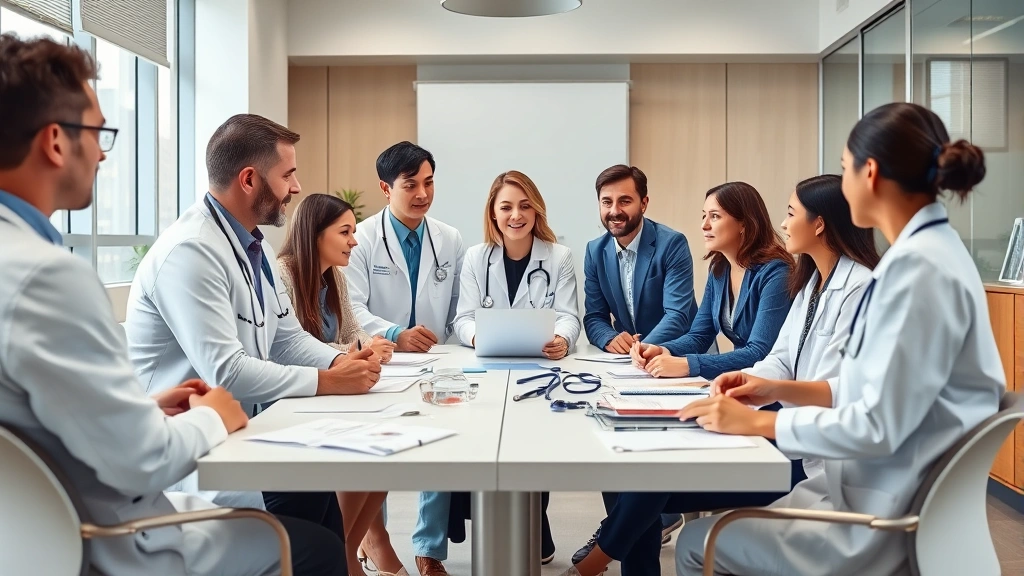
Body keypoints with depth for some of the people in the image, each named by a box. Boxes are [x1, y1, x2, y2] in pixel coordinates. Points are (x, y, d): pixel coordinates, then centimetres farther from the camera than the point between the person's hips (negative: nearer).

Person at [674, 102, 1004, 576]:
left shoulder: (920, 266, -23)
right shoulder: (926, 252, 8)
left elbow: (878, 425, -24)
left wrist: (759, 422, -15)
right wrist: (781, 390, 6)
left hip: (889, 524, -9)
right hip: (876, 491, 9)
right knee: (724, 528, 17)